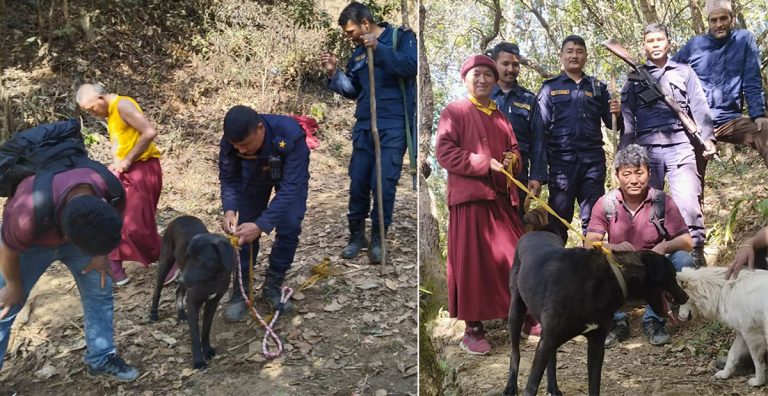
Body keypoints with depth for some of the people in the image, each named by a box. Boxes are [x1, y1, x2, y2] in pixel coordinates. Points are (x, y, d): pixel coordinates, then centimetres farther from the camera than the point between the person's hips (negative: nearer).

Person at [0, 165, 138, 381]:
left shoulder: (108, 187, -35)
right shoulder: (30, 213, -46)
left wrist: (102, 254, -6)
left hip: (77, 231, 4)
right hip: (32, 242, -3)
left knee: (99, 291, 3)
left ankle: (101, 359, 20)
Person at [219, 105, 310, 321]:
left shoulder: (290, 134, -43)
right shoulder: (230, 141, -32)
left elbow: (290, 187, -42)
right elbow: (228, 179, -19)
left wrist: (261, 225, -50)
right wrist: (230, 210, -39)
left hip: (290, 177, -2)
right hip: (253, 176, 2)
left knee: (289, 227, -15)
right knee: (244, 229, -6)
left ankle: (272, 286, 5)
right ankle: (240, 290, 9)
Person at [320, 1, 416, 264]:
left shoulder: (401, 37, -2)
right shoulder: (359, 53, 16)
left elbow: (411, 66, -20)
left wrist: (379, 49, -25)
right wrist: (334, 73, 4)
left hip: (394, 126, -6)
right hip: (364, 126, 6)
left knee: (384, 183, -7)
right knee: (358, 182, 6)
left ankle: (377, 239, 7)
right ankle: (356, 235, 21)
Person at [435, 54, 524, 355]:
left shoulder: (500, 117, 19)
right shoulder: (454, 112, 0)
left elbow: (514, 148, 26)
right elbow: (444, 153, -10)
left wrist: (513, 158, 0)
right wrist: (485, 164, -17)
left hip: (501, 197, 6)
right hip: (469, 197, -6)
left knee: (517, 256, 9)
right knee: (471, 262, -3)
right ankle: (473, 330, 6)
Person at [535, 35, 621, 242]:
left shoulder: (598, 87, 16)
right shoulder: (550, 87, 7)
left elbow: (612, 124, 15)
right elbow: (540, 128, 0)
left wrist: (617, 114, -9)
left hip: (593, 159, 3)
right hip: (562, 159, -2)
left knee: (593, 218, 6)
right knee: (559, 218, 1)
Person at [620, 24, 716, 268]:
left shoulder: (684, 72, 18)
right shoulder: (634, 78, 17)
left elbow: (699, 106, 11)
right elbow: (627, 117, 11)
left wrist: (707, 137, -3)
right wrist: (624, 153, 3)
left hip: (679, 145, -1)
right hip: (645, 147, 1)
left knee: (688, 203, -13)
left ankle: (695, 255, -9)